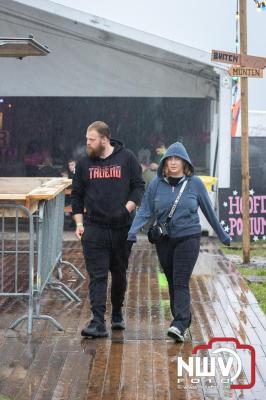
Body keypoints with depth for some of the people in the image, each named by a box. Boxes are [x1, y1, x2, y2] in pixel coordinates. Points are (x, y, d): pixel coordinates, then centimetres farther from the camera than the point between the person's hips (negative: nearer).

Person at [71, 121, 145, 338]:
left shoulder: (127, 158, -1)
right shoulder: (84, 163, 5)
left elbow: (139, 187, 2)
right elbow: (77, 195, 10)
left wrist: (128, 208, -12)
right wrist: (79, 223, 3)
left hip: (122, 227, 0)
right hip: (94, 228, 0)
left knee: (120, 274, 13)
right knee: (97, 276, -6)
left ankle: (117, 314, 32)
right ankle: (98, 323, -9)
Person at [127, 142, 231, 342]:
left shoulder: (195, 183, -2)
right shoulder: (156, 184, 2)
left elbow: (209, 211, 6)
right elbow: (145, 211, -1)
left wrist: (223, 235, 13)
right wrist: (133, 231, -17)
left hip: (188, 238, -3)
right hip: (164, 240, 3)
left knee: (180, 283, -12)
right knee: (172, 283, 12)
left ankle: (179, 325, -17)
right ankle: (184, 317, 28)